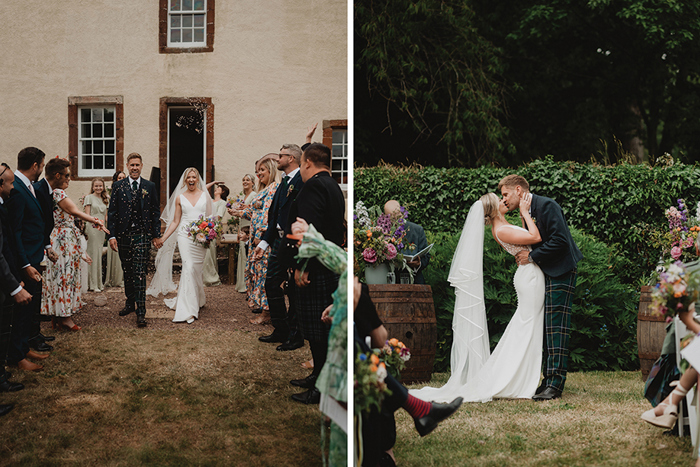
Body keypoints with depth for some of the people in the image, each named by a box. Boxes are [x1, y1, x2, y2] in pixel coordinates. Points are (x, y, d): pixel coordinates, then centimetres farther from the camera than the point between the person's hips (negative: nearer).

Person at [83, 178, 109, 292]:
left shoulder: (104, 199, 17)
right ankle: (92, 284, -6)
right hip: (92, 228, -6)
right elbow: (87, 215, -5)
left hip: (101, 229, 6)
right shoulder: (89, 198, 0)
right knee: (93, 254, -7)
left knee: (99, 254, 8)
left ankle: (99, 282, 13)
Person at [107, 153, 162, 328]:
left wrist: (156, 234, 3)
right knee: (127, 272, 14)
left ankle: (140, 313, -10)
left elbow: (156, 212, 8)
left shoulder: (150, 187, 5)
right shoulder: (118, 186, 5)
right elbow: (112, 212, 3)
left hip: (141, 235, -2)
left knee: (139, 274, -9)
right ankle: (130, 303, 31)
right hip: (123, 235, 2)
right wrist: (112, 235, -4)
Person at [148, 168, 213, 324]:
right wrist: (163, 238, 4)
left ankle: (197, 300, 21)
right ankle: (188, 310, -16)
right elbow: (175, 222, 11)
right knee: (188, 267, -14)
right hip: (185, 236, -1)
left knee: (197, 269, 3)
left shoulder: (205, 196, 10)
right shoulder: (180, 198, 9)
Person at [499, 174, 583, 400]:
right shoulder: (527, 212, 15)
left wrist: (532, 256, -16)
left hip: (559, 272, -10)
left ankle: (555, 384, -12)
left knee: (555, 328, -11)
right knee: (544, 328, 9)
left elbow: (560, 241, -21)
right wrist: (524, 255, 4)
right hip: (544, 275, 10)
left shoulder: (546, 205, -13)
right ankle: (549, 379, 14)